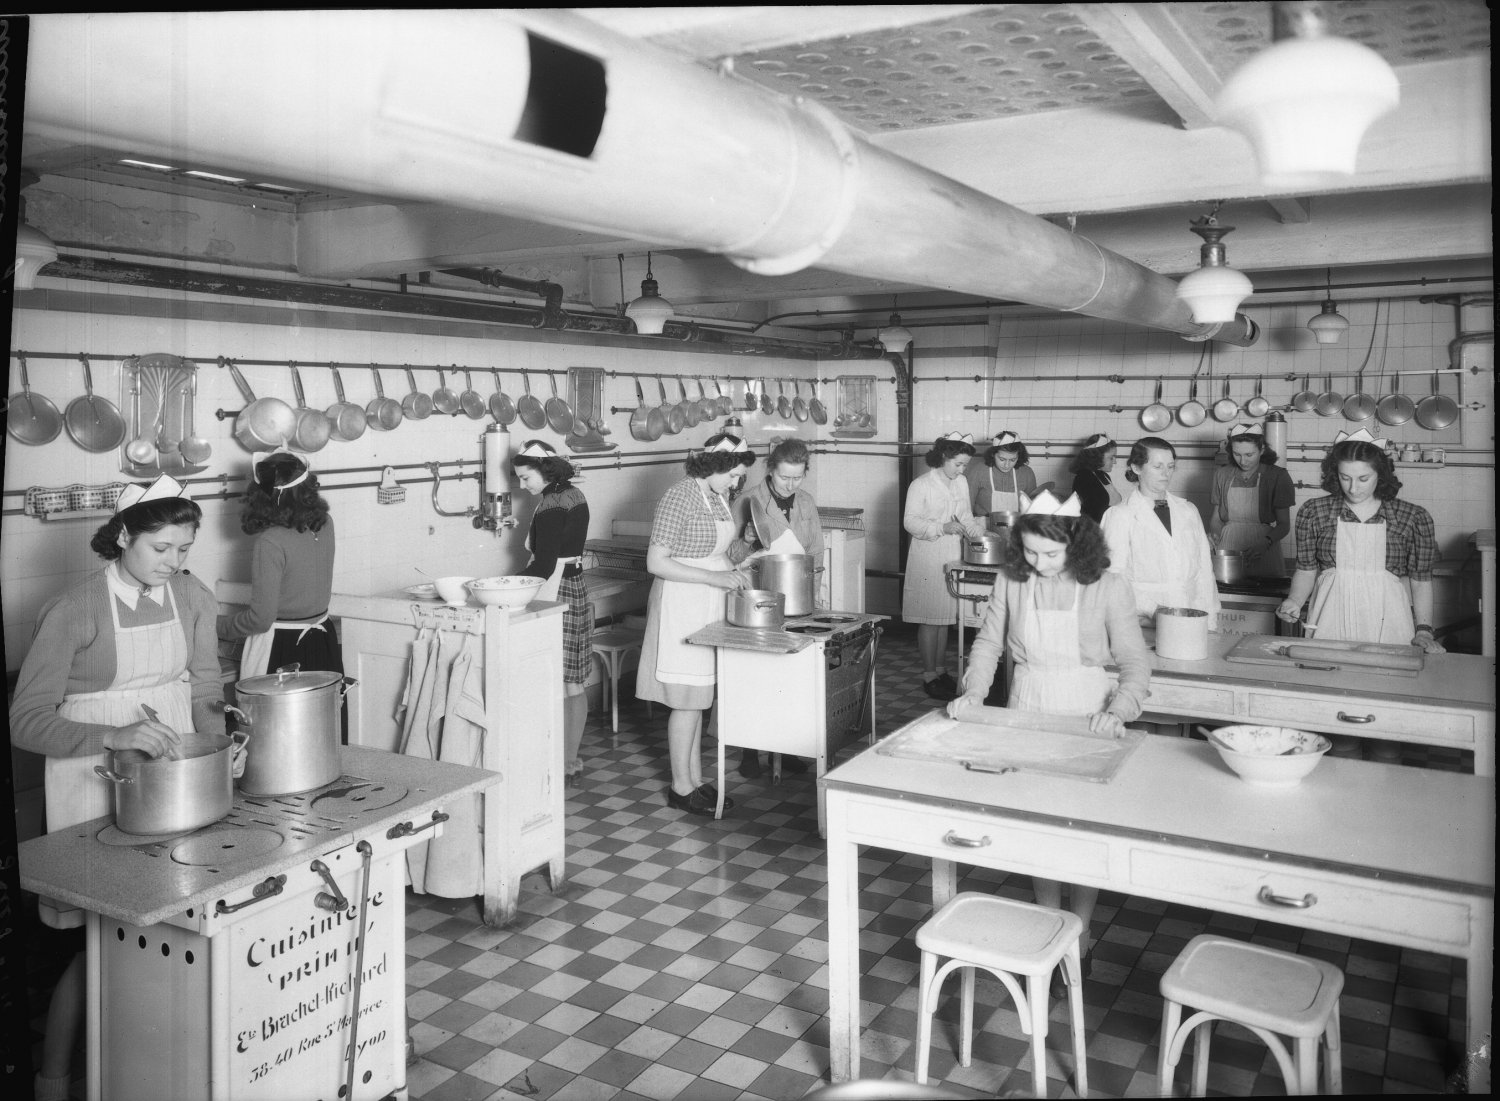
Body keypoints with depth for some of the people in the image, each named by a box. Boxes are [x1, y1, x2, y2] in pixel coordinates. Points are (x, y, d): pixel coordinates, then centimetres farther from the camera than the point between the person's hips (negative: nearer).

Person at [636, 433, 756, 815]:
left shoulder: (718, 496, 9)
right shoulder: (679, 497, -17)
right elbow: (656, 562, -20)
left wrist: (737, 561, 0)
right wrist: (714, 578, -23)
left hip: (709, 607, 8)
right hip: (682, 604, -8)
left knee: (697, 699, 13)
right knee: (687, 700, -2)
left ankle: (695, 780, 22)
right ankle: (681, 788, 10)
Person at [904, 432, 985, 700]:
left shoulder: (961, 483, 10)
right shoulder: (921, 485, -9)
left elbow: (966, 517, 16)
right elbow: (910, 521, -13)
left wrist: (980, 531, -2)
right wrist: (942, 528, -23)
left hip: (953, 557, 6)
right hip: (928, 559, -6)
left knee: (946, 617, 11)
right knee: (930, 619, -2)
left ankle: (940, 670, 22)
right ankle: (929, 675, 5)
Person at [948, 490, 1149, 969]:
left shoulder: (1108, 588, -13)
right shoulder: (1011, 580, -7)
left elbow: (1135, 663, -8)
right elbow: (988, 642, 4)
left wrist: (1118, 711, -23)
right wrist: (973, 692, -10)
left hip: (1086, 719, -2)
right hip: (1026, 715, 3)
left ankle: (1079, 934, 23)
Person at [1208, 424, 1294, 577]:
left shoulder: (1277, 477, -2)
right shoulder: (1222, 474, 6)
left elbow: (1284, 525, -3)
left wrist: (1265, 543, -21)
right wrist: (1214, 535, -11)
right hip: (1228, 547, 2)